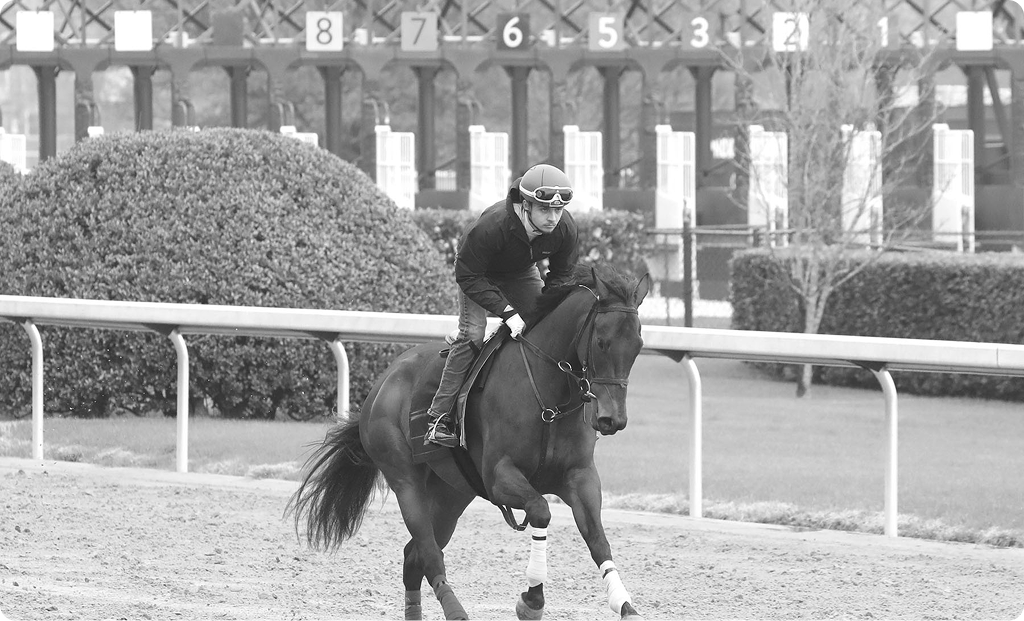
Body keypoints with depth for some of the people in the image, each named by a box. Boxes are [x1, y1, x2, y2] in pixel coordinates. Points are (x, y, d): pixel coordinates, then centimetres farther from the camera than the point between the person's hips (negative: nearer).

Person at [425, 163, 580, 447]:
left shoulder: (565, 228, -27)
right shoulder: (490, 226, -43)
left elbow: (562, 274, -8)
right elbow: (468, 277, -33)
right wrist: (507, 312, -39)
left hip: (522, 273, 5)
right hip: (480, 275, -5)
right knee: (471, 335, -21)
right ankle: (438, 419, -20)